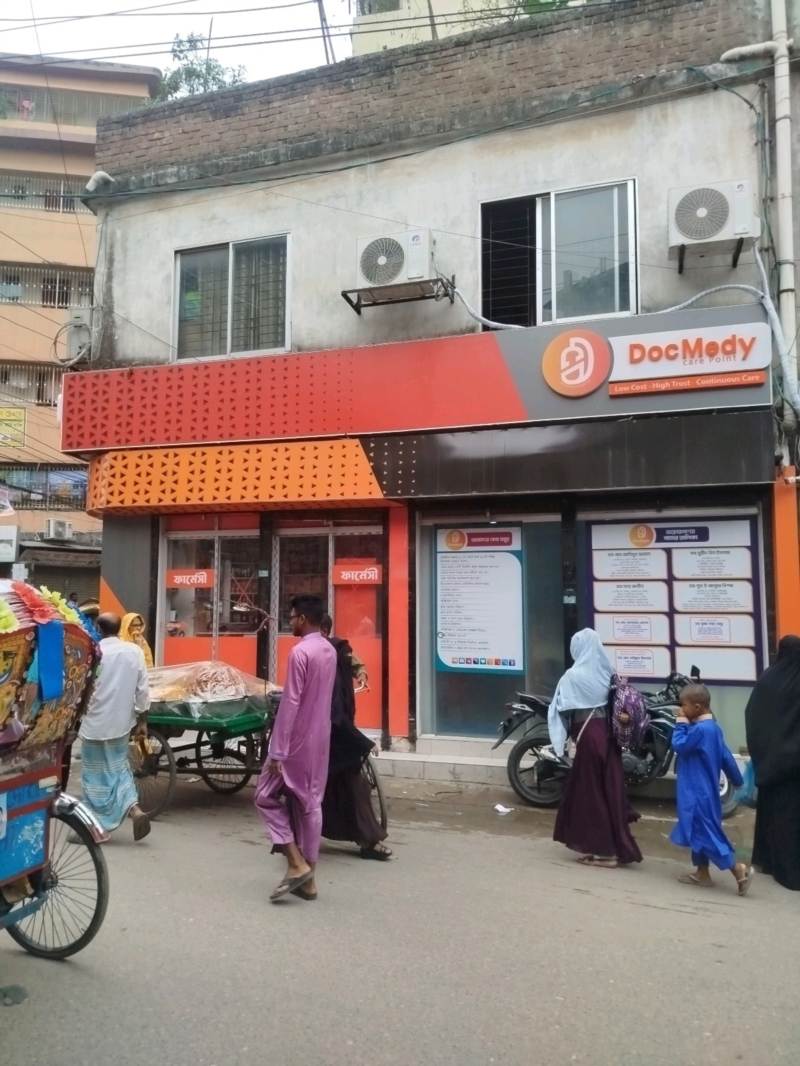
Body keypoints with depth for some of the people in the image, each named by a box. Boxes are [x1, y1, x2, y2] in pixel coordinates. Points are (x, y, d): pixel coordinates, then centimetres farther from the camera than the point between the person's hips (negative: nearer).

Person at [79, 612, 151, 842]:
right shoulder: (135, 651, -3)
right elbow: (142, 689, 1)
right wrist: (142, 719, 11)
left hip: (95, 723, -4)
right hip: (121, 722, 4)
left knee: (95, 775, 10)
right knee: (119, 768, 19)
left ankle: (98, 825, 17)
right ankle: (134, 809, 1)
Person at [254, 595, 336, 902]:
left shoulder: (300, 651, -18)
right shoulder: (329, 651, 8)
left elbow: (290, 704, -20)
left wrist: (277, 751, -18)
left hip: (297, 740, -8)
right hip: (320, 740, 8)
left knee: (266, 796, 6)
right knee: (310, 804, 11)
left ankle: (296, 863, -1)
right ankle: (307, 877, 16)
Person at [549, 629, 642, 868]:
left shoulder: (573, 676, -14)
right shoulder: (606, 671, 3)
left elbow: (562, 709, -10)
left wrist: (563, 735, 4)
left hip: (588, 735, -7)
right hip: (608, 733, 7)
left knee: (589, 792, 4)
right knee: (610, 789, 13)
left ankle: (599, 850, 9)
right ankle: (617, 847, 20)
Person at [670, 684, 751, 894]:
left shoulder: (700, 729, -23)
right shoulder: (713, 727, 9)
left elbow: (679, 746, -21)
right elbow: (726, 756, 15)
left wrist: (680, 724, -11)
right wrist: (737, 780, 23)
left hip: (698, 792, -10)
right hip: (702, 790, 10)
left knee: (705, 832, -5)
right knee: (700, 831, 17)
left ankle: (739, 869, -4)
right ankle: (702, 873, 24)